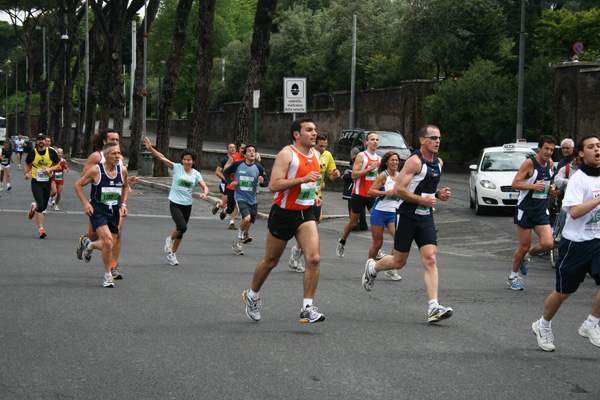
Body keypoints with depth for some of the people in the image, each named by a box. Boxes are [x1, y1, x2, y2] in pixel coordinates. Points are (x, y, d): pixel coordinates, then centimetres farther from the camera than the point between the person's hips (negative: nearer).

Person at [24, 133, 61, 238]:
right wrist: (27, 173, -7)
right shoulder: (32, 153, -4)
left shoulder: (51, 153, -2)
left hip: (47, 182, 3)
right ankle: (40, 228, -11)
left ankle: (34, 207, 50)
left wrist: (50, 169, -12)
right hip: (36, 182, -3)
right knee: (40, 205, -17)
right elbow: (27, 164, 12)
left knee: (44, 206, 13)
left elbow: (57, 165, 7)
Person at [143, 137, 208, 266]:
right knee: (182, 227, -22)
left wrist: (204, 193, -22)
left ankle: (172, 254, 28)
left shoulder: (196, 174, 4)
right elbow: (162, 158, -13)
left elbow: (205, 186, 2)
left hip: (187, 205, 4)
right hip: (175, 203, -4)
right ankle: (170, 240, 10)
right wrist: (150, 149, -26)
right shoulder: (177, 167, -5)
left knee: (181, 231, 9)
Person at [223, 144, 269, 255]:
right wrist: (230, 182, -5)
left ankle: (237, 244, 32)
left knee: (248, 224, 10)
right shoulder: (237, 164, -5)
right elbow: (225, 172, 11)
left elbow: (266, 182, 7)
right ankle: (239, 239, -3)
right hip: (240, 197, -4)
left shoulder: (259, 168, 0)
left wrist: (262, 182, -16)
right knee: (246, 218, -26)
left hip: (252, 200, 4)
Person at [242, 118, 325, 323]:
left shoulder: (315, 155, 9)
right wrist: (303, 179, -30)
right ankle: (252, 295, 35)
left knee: (313, 258, -14)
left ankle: (308, 309, -11)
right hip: (283, 213, -5)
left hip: (306, 213, 5)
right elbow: (273, 185, -24)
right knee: (271, 262, 10)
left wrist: (314, 195, 10)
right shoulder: (287, 154, -15)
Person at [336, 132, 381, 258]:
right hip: (359, 194, -5)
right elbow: (354, 175, -18)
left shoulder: (379, 158, 10)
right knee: (353, 222, 7)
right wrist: (370, 169, -25)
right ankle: (342, 242, 32)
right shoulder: (361, 156, -10)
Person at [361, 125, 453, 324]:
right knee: (399, 262, 4)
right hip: (407, 216, -6)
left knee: (430, 259, -9)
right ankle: (372, 267, 37)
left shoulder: (438, 163, 11)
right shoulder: (414, 161, -15)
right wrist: (423, 200, -22)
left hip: (426, 217, 6)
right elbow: (397, 190, -20)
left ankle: (434, 308, -17)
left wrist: (439, 194, 7)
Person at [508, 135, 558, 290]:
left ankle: (526, 257, 18)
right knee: (524, 246, 0)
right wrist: (534, 186, -28)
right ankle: (513, 276, 22)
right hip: (525, 210, -5)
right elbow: (515, 184, -16)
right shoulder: (529, 163, -13)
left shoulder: (550, 163, 8)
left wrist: (550, 190, 5)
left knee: (547, 243, -12)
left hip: (542, 210, 5)